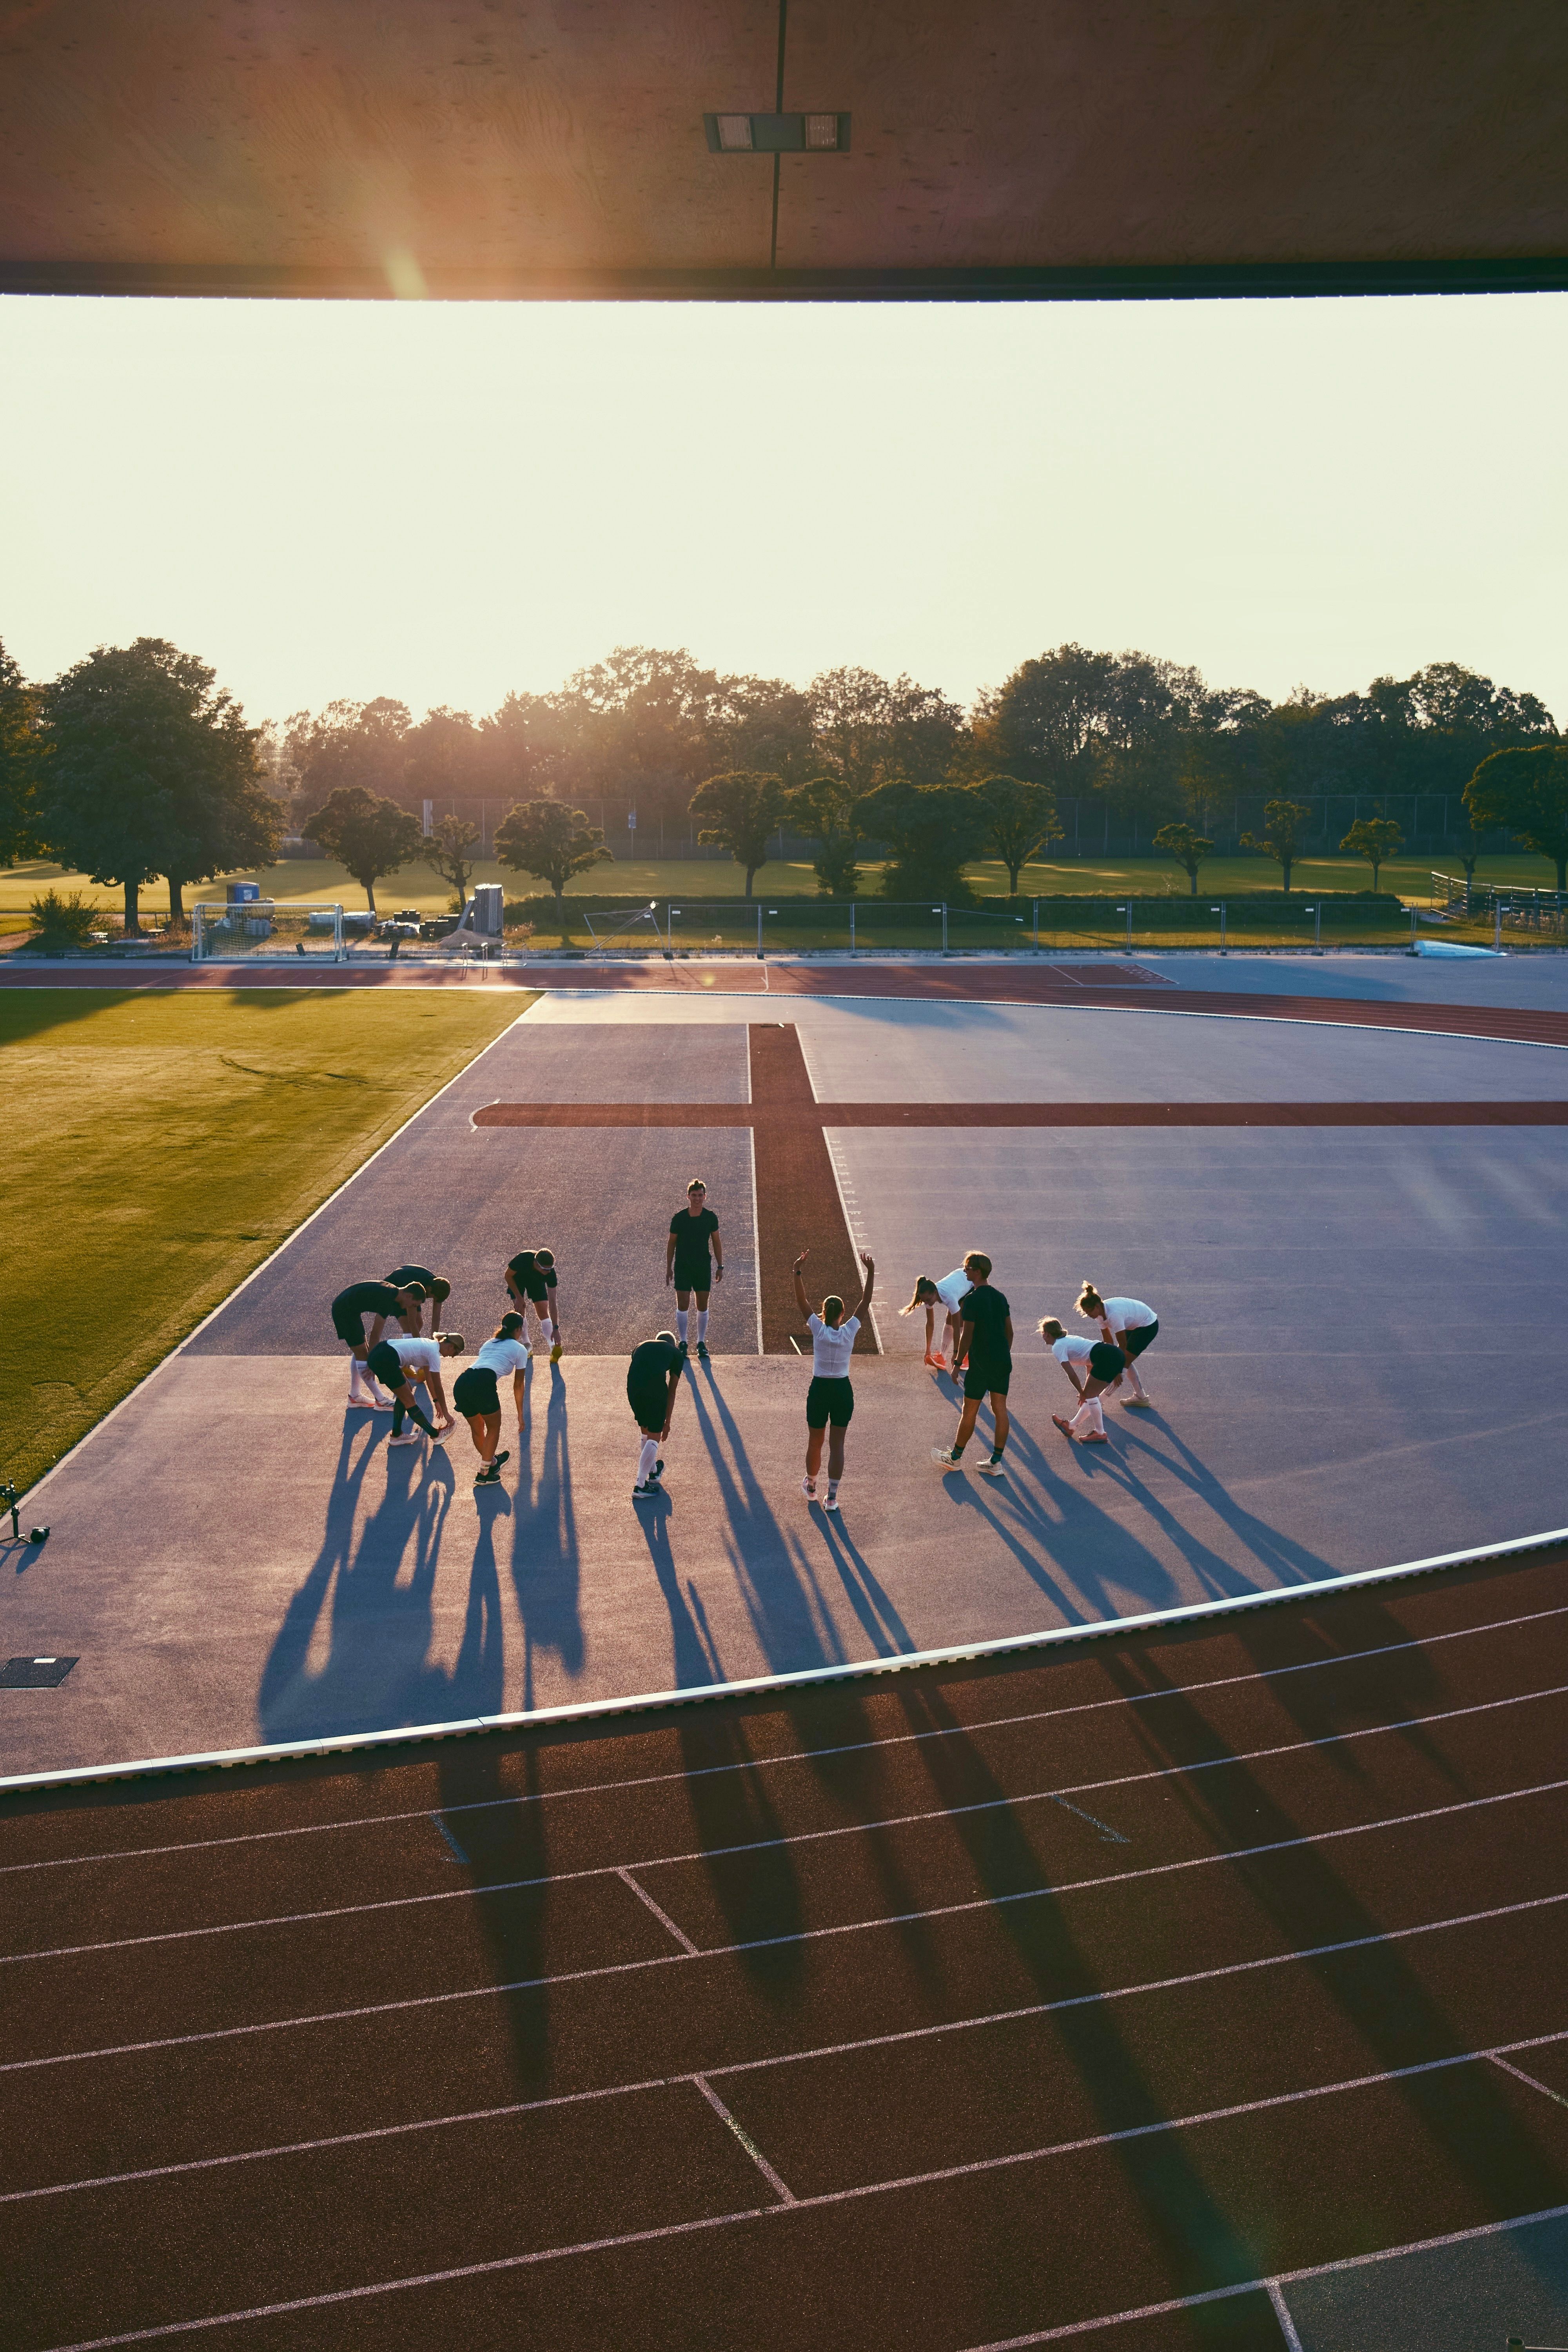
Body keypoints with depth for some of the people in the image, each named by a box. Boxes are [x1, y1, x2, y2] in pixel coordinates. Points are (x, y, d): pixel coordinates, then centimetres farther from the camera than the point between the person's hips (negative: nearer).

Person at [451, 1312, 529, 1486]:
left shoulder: (489, 1343, 35)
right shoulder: (520, 1349, 18)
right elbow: (518, 1386, 23)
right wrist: (521, 1415, 32)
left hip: (460, 1384, 6)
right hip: (483, 1383, -6)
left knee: (477, 1429, 25)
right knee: (494, 1429, 16)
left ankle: (492, 1463, 45)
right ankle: (484, 1474, 19)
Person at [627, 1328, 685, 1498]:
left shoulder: (641, 1346, 34)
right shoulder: (676, 1354, 24)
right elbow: (672, 1392, 23)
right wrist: (668, 1422, 29)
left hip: (633, 1386, 4)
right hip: (655, 1387, -4)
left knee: (645, 1431, 25)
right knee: (654, 1437, 9)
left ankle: (653, 1471, 43)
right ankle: (640, 1486, 6)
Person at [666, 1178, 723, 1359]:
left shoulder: (711, 1218, -1)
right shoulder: (679, 1218, -5)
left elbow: (717, 1243, 7)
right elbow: (672, 1244, 3)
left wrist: (720, 1266, 4)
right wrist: (669, 1268, 3)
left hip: (704, 1268, 1)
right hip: (682, 1267, -1)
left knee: (703, 1306, 5)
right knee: (683, 1305, -2)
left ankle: (702, 1343, 16)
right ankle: (683, 1343, 11)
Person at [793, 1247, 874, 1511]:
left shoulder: (819, 1329, -13)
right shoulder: (849, 1331, -11)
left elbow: (802, 1301, -12)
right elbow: (865, 1302, -5)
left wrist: (797, 1272, -15)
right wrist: (871, 1273, -5)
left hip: (819, 1390, -1)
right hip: (843, 1391, 1)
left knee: (815, 1442, 16)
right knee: (837, 1444, 8)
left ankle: (811, 1486, 36)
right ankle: (832, 1497, 9)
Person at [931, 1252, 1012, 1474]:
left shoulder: (971, 1300, -15)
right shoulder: (1000, 1297, 7)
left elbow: (967, 1336, -15)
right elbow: (1009, 1331, 12)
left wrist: (958, 1363, -7)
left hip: (981, 1364, -7)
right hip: (1003, 1362, 7)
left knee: (969, 1412, 5)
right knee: (1000, 1410, 8)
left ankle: (954, 1458, 19)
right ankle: (996, 1462, 12)